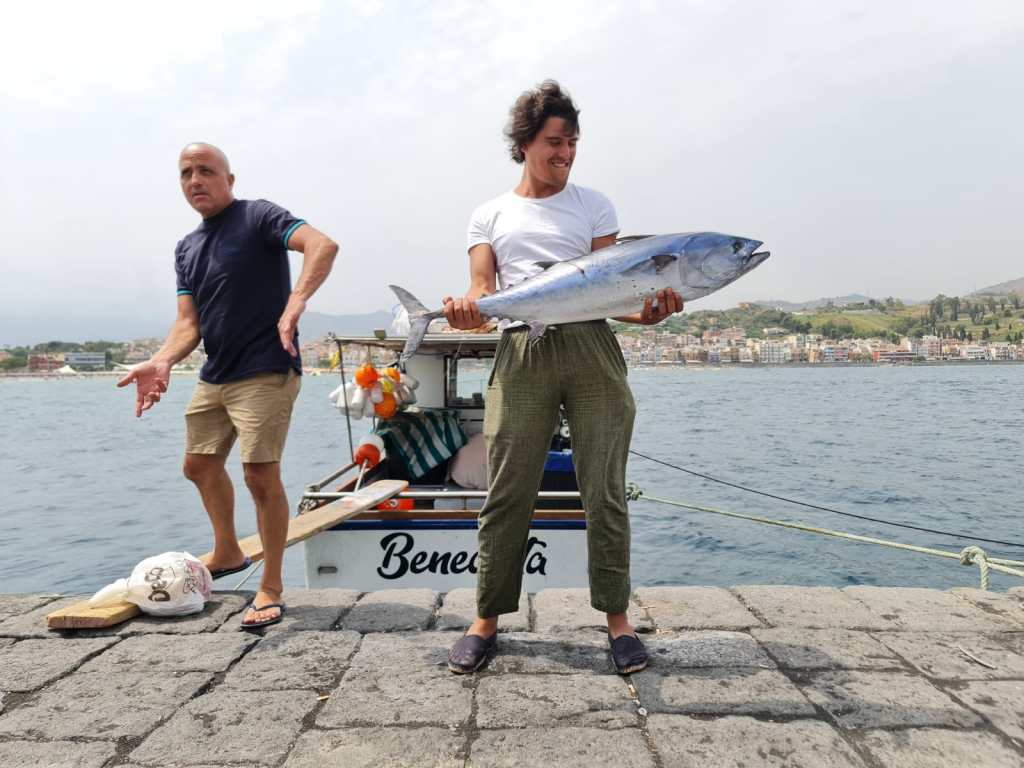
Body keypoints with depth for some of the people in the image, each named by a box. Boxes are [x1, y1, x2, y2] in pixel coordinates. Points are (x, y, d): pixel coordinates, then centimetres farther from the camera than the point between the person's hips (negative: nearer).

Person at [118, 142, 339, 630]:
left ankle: (271, 589, 5)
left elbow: (323, 245, -25)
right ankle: (227, 553, 40)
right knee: (200, 465, 18)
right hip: (214, 376, 9)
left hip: (265, 373, -8)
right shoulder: (187, 248, 15)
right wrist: (162, 362, -13)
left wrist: (295, 302, -40)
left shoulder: (258, 217, -7)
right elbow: (189, 322, 7)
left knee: (261, 475, -10)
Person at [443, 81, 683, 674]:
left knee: (605, 490, 1)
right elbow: (481, 289, 6)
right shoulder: (491, 215, 17)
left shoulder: (593, 206, 16)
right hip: (521, 352, 0)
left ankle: (617, 615, 16)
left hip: (591, 345, 0)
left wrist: (645, 313, -14)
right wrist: (467, 310, -17)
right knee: (507, 491, 0)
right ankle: (487, 618, 15)